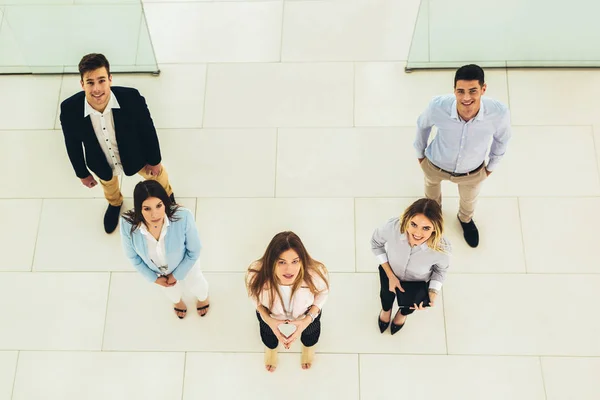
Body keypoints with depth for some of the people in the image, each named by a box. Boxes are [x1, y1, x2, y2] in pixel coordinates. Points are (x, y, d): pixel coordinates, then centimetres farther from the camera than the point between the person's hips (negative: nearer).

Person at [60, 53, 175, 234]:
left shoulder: (131, 98, -38)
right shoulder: (69, 109, -34)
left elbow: (148, 130, -18)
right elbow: (73, 144, -14)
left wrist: (154, 160, -5)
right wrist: (82, 173, 0)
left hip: (135, 155, -1)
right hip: (101, 163, 1)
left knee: (156, 174, 30)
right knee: (108, 183, 35)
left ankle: (167, 195, 68)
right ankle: (115, 204, 73)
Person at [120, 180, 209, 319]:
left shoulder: (183, 217, -43)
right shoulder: (128, 225, -38)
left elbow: (194, 251, -23)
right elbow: (133, 256, -15)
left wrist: (177, 274, -12)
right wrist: (154, 278, -7)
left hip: (185, 264, -1)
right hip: (156, 270, 1)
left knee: (195, 285, 33)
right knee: (172, 292, 35)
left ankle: (203, 296, 72)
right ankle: (177, 300, 74)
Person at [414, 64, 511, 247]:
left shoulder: (499, 113, -38)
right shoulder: (438, 106, -39)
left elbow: (502, 139, -12)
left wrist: (492, 166, 3)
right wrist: (420, 153, 3)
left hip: (472, 172, 1)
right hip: (435, 165, 0)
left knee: (469, 199, 35)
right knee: (431, 186, 36)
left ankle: (466, 219, 72)